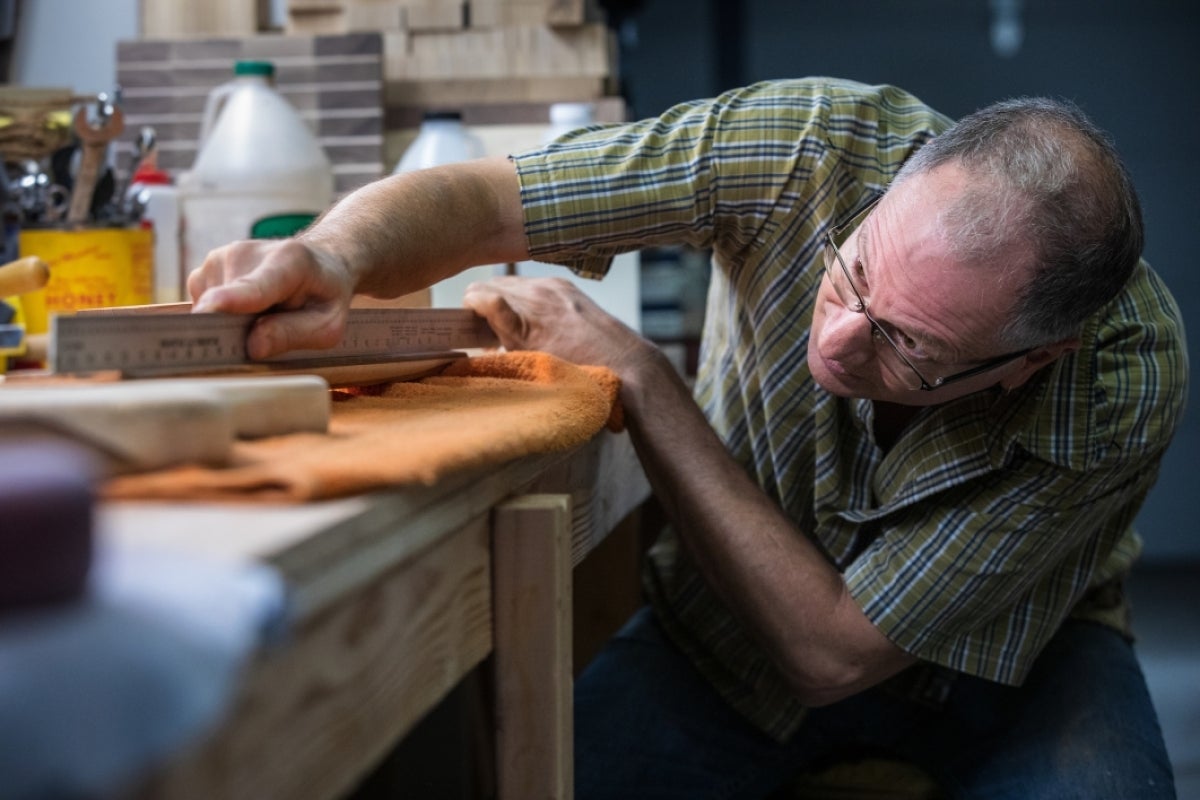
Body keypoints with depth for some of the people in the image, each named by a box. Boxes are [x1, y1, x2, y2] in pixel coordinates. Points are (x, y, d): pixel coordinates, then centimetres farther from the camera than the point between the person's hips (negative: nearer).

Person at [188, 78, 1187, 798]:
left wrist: (637, 373, -32)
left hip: (1004, 653, 0)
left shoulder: (1129, 381, -31)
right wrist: (330, 255, -47)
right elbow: (464, 200, -23)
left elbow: (831, 649, -30)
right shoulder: (813, 144, -28)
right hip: (732, 622, 1)